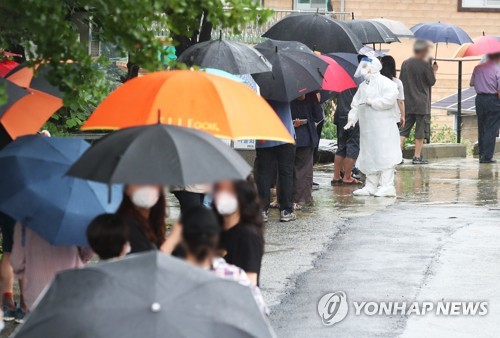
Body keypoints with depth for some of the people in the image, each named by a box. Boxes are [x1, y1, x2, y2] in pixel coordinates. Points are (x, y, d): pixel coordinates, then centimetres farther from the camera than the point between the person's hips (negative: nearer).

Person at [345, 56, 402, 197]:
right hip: (367, 129, 8)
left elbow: (389, 99, -23)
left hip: (383, 127, -8)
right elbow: (355, 104, 19)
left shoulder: (384, 83, -8)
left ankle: (387, 186, -10)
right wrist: (352, 118, 4)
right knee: (369, 157, 11)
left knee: (384, 156, -10)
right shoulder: (362, 86, 17)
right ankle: (371, 186, 17)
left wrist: (372, 102, -16)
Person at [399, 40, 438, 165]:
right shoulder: (426, 65, -12)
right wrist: (434, 71, 12)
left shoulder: (405, 64, 3)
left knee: (404, 129, 7)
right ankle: (417, 156, 6)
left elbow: (401, 82, 8)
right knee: (420, 131, 4)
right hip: (422, 104, -4)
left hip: (407, 103, 4)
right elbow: (432, 82, -4)